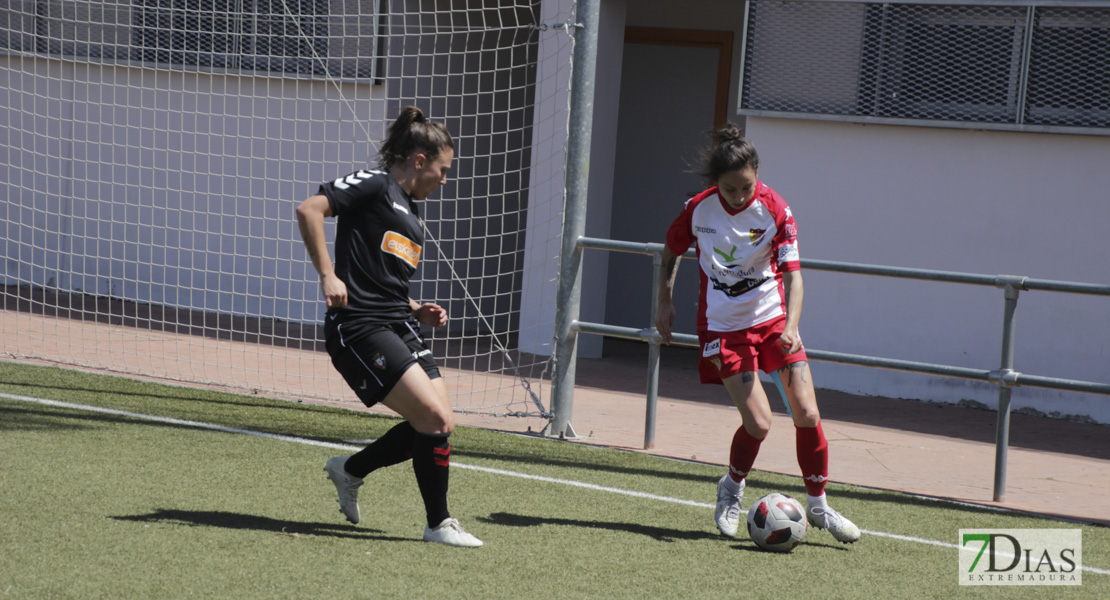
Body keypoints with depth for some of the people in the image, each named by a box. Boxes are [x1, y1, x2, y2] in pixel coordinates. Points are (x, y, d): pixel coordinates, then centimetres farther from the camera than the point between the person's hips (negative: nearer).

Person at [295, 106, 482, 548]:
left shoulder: (410, 212, 22)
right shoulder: (373, 185, -4)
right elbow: (308, 209, -16)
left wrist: (419, 311, 12)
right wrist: (327, 275, -21)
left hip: (398, 327, 9)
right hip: (359, 328, -9)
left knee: (439, 424, 2)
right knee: (434, 416, -15)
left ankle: (350, 470, 23)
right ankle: (439, 524, -1)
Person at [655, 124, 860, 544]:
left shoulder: (774, 210, -14)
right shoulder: (698, 209, -11)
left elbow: (792, 272, -19)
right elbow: (672, 251, 9)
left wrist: (791, 327, -32)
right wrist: (665, 304, 8)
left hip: (773, 318, 1)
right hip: (724, 326, -1)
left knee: (807, 414, -8)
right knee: (758, 422, -13)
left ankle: (817, 506, 12)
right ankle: (731, 490, 18)